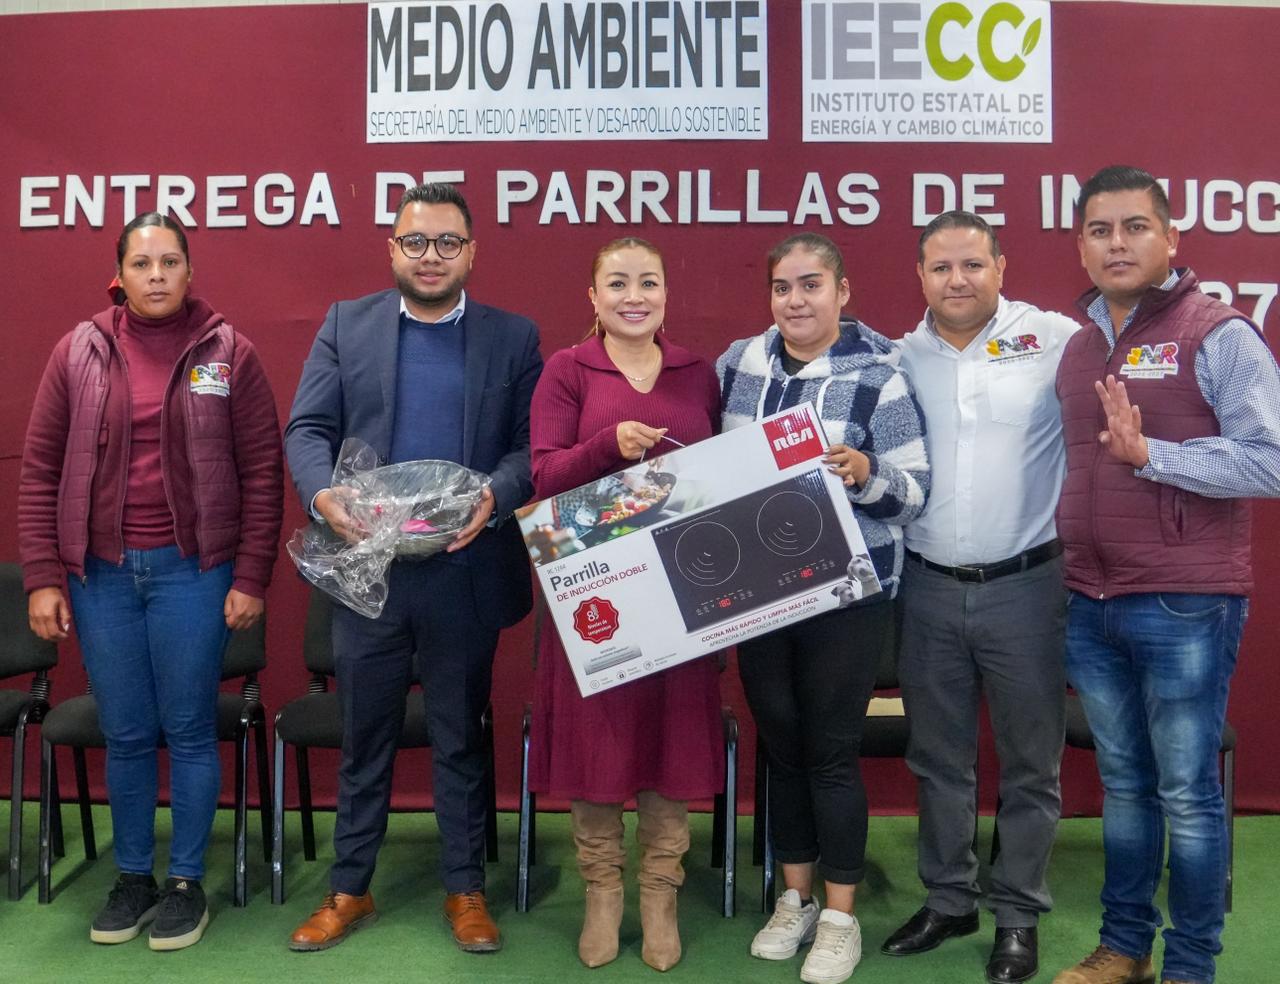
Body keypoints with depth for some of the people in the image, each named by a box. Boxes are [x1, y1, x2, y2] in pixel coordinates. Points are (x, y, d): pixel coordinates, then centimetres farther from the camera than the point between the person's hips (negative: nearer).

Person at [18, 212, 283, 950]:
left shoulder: (229, 353, -2)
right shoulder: (80, 352, 3)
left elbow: (262, 472, -2)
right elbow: (41, 469, 4)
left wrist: (251, 577, -5)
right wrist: (43, 576, 0)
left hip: (192, 570, -2)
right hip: (101, 571, 2)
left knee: (189, 731, 6)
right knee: (125, 736, 11)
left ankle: (187, 883, 22)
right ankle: (133, 876, 29)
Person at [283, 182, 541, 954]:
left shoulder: (514, 336, 4)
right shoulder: (346, 325, 7)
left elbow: (532, 444, -2)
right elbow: (307, 427, 1)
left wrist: (496, 497, -22)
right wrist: (322, 491, -19)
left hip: (466, 573, -1)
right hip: (367, 567, 1)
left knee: (460, 738, 12)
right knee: (365, 738, 14)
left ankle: (466, 888, 27)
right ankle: (350, 889, 30)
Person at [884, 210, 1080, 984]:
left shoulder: (1056, 340, -6)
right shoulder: (899, 358, 5)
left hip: (1026, 586, -3)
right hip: (928, 589, 4)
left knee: (1029, 763, 11)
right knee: (938, 758, 16)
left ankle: (1018, 914, 28)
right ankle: (949, 899, 34)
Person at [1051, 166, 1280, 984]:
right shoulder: (1079, 345, 13)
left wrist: (1149, 453, -22)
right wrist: (1071, 538, 4)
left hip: (1185, 607, -6)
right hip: (1092, 604, 6)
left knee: (1187, 792, 4)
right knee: (1123, 784, 16)